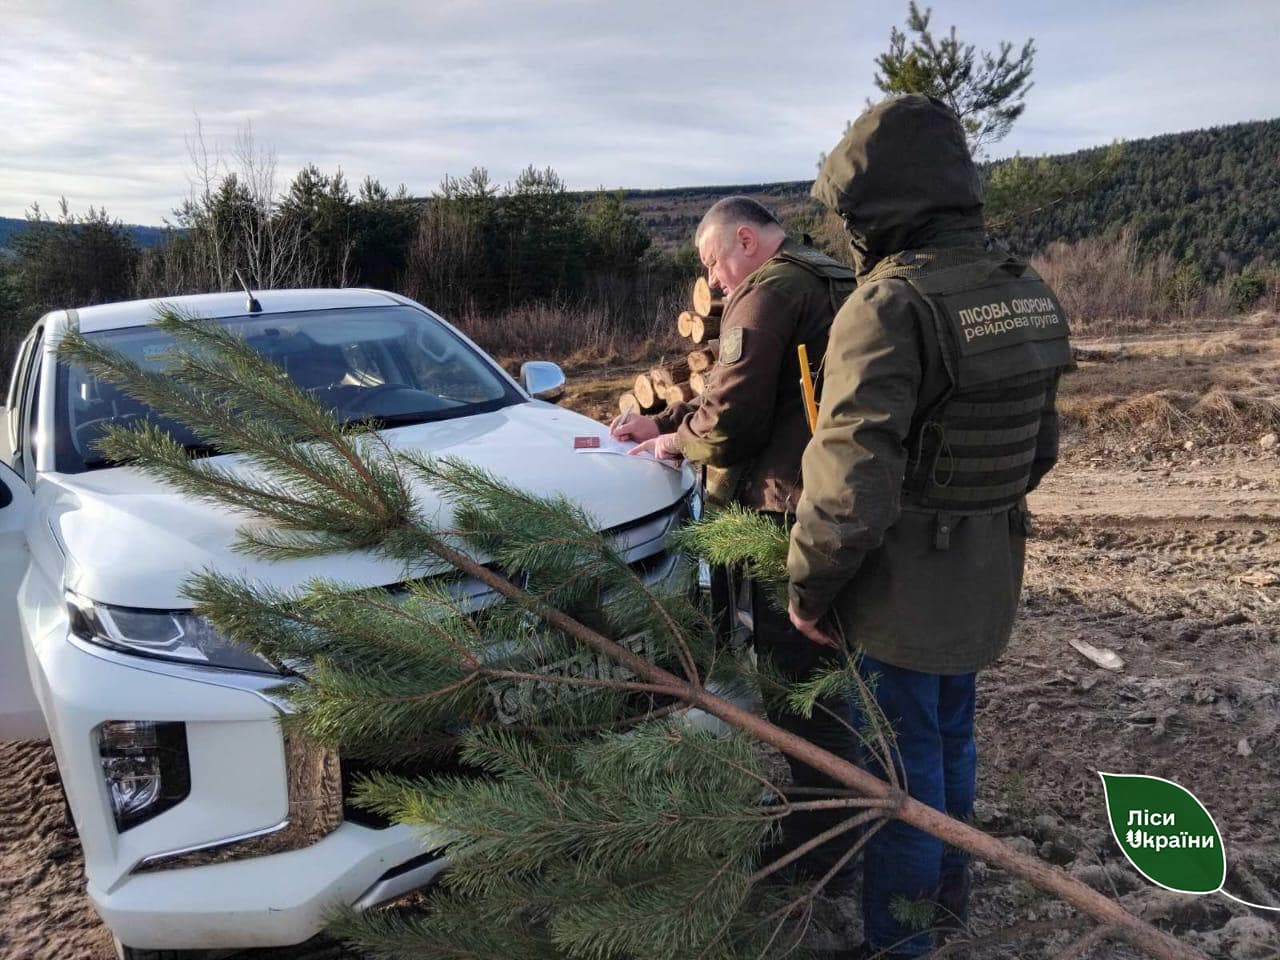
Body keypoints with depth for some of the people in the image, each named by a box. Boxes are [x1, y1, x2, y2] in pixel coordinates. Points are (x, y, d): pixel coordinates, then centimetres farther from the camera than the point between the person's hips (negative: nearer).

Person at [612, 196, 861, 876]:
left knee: (796, 675, 2)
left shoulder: (767, 290, -14)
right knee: (830, 671, 21)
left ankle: (812, 843, 16)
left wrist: (679, 442, -1)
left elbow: (733, 413, -21)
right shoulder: (830, 283, 19)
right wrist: (665, 421, 19)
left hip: (793, 512, -10)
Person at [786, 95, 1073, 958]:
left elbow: (852, 481, -27)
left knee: (903, 757, 7)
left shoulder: (892, 306, -23)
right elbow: (1039, 446, 13)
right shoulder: (1025, 294, 3)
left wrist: (809, 586, -14)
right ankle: (947, 887, 45)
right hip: (989, 569, 8)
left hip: (905, 579, -8)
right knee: (952, 734, 24)